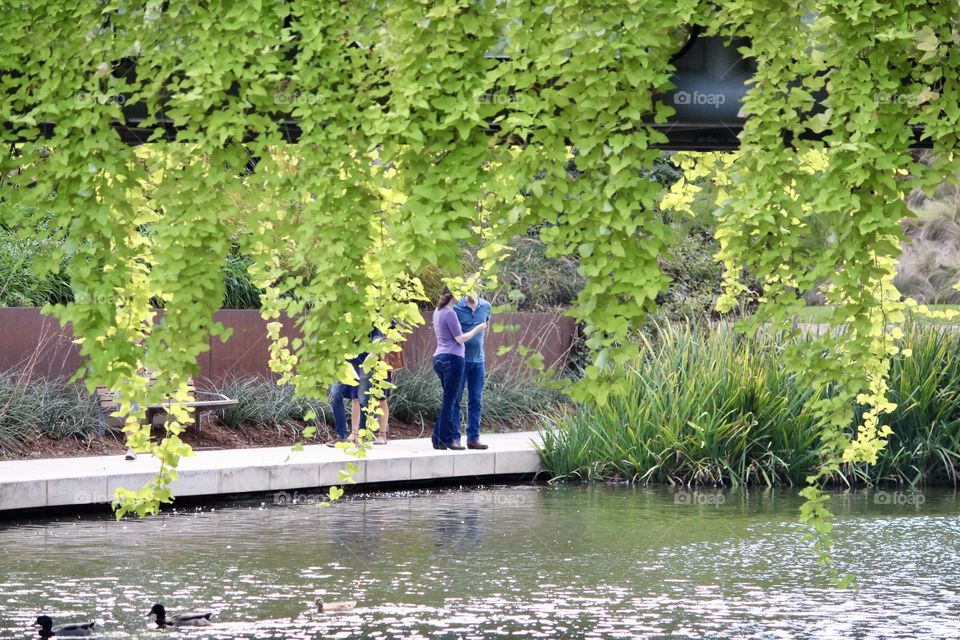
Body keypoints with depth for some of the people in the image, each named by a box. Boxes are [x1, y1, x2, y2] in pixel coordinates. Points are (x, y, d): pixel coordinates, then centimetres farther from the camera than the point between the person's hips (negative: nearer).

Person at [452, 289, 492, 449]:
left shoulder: (486, 307, 5)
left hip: (478, 360, 5)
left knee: (476, 401, 6)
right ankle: (455, 437, 2)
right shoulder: (456, 307, -9)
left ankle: (473, 438, 10)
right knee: (455, 399, -1)